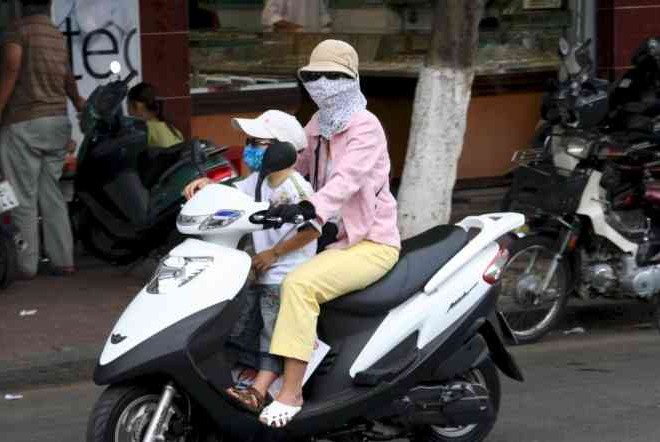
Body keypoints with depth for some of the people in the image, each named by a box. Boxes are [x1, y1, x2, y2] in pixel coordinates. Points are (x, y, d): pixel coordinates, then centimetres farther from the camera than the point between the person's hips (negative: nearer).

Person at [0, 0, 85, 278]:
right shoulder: (58, 36, 15)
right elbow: (67, 76, 31)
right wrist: (78, 102, 46)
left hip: (23, 123, -7)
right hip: (58, 122, 7)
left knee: (23, 198, -2)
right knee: (52, 195, 11)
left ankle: (25, 265, -2)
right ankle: (63, 260, 10)